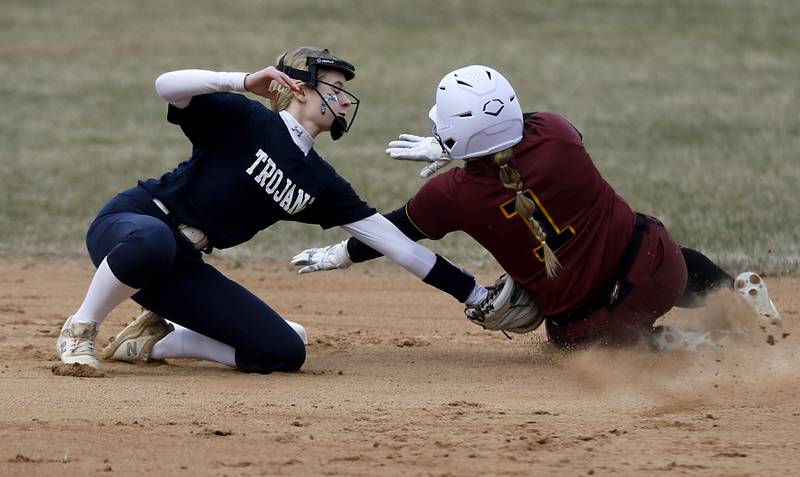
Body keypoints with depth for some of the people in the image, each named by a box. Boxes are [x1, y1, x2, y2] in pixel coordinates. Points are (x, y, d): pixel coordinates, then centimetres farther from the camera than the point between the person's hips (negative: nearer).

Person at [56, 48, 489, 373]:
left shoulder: (320, 183, 7)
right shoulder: (244, 120, -9)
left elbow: (393, 241, 8)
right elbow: (166, 86, -23)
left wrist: (474, 294, 6)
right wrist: (244, 83, -34)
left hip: (183, 267, 7)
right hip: (127, 226, -6)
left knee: (284, 353, -7)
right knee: (153, 238, -45)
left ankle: (155, 341, 9)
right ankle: (80, 331, -19)